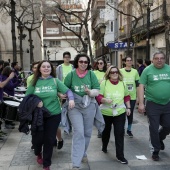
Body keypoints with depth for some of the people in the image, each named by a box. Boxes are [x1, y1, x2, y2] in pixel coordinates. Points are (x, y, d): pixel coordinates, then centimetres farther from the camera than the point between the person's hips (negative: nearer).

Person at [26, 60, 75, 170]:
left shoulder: (55, 81, -2)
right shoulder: (35, 82, 0)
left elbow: (67, 90, -6)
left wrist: (71, 99, -25)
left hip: (54, 115, 0)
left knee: (49, 139, 6)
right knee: (37, 138, 5)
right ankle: (38, 153, 43)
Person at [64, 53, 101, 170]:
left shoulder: (91, 74, -3)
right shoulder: (71, 74, -3)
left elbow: (97, 90, -4)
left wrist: (90, 92, -22)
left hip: (89, 106, 2)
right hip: (74, 106, -2)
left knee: (87, 132, 14)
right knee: (79, 132, -10)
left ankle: (83, 153, 40)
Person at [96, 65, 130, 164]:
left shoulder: (122, 83, 1)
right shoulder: (104, 83, -10)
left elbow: (127, 96, 13)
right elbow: (98, 96, -13)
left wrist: (128, 108, 10)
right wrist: (105, 100, -31)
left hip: (120, 112, 1)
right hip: (106, 113, -1)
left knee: (120, 133, -5)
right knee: (106, 131, 20)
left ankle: (120, 156, 3)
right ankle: (104, 147, 47)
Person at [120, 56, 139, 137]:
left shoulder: (135, 71, 2)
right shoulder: (120, 71, -3)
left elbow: (138, 85, 7)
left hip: (132, 97, 2)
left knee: (130, 113, 8)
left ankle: (129, 130, 23)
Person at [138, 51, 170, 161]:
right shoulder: (148, 70, -5)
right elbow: (141, 87, -6)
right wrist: (141, 103, -11)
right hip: (153, 104, -3)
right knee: (154, 128, 4)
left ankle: (160, 139, 43)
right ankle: (156, 150, 22)